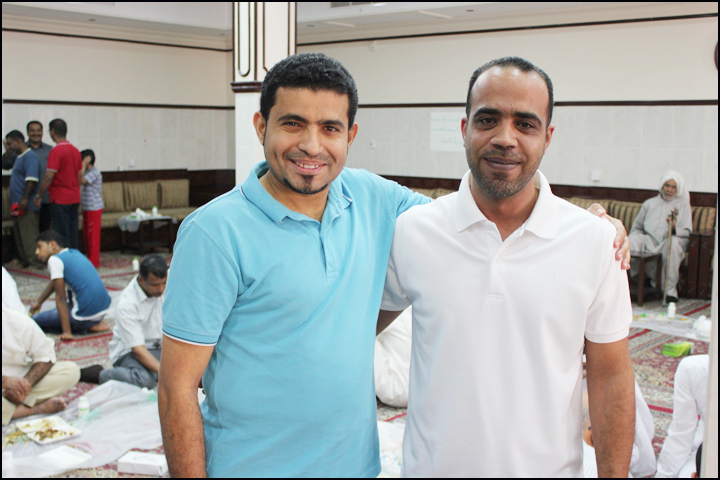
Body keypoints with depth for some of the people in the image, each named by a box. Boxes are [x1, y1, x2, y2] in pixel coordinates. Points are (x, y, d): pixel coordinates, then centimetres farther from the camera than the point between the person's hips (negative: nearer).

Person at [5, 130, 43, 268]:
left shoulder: (30, 156, -14)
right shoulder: (19, 157, 19)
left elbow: (31, 179, -23)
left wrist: (25, 199, -25)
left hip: (27, 205, -11)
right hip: (18, 205, 11)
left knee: (29, 236, -7)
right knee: (19, 235, 14)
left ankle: (34, 263, -3)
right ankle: (24, 261, 22)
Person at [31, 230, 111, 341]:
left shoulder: (55, 260, -8)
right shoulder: (73, 253, 16)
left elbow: (60, 298, -11)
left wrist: (67, 332, -12)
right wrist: (38, 302, 43)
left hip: (85, 315, -8)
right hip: (104, 309, 8)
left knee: (36, 319, 7)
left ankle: (87, 327, -4)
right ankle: (95, 324, 11)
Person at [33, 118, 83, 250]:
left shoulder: (56, 151, -14)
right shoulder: (75, 150, 10)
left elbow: (48, 177, -17)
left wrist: (38, 196, -8)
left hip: (60, 199, -7)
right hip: (75, 198, 7)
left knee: (61, 235, -3)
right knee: (73, 233, 11)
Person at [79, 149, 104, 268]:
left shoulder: (94, 172, -14)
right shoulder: (88, 171, 14)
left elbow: (82, 181, -28)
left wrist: (84, 165, -23)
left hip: (94, 209, -10)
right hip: (87, 208, 10)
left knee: (93, 234, -5)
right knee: (86, 234, 14)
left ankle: (94, 261, 1)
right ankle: (90, 258, 23)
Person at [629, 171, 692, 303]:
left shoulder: (683, 205, 13)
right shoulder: (649, 204, 21)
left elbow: (687, 232, 2)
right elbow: (636, 227, 22)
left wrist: (674, 228, -21)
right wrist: (636, 239, -1)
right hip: (650, 241, 2)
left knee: (674, 242, -39)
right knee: (633, 239, -30)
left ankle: (670, 290, -35)